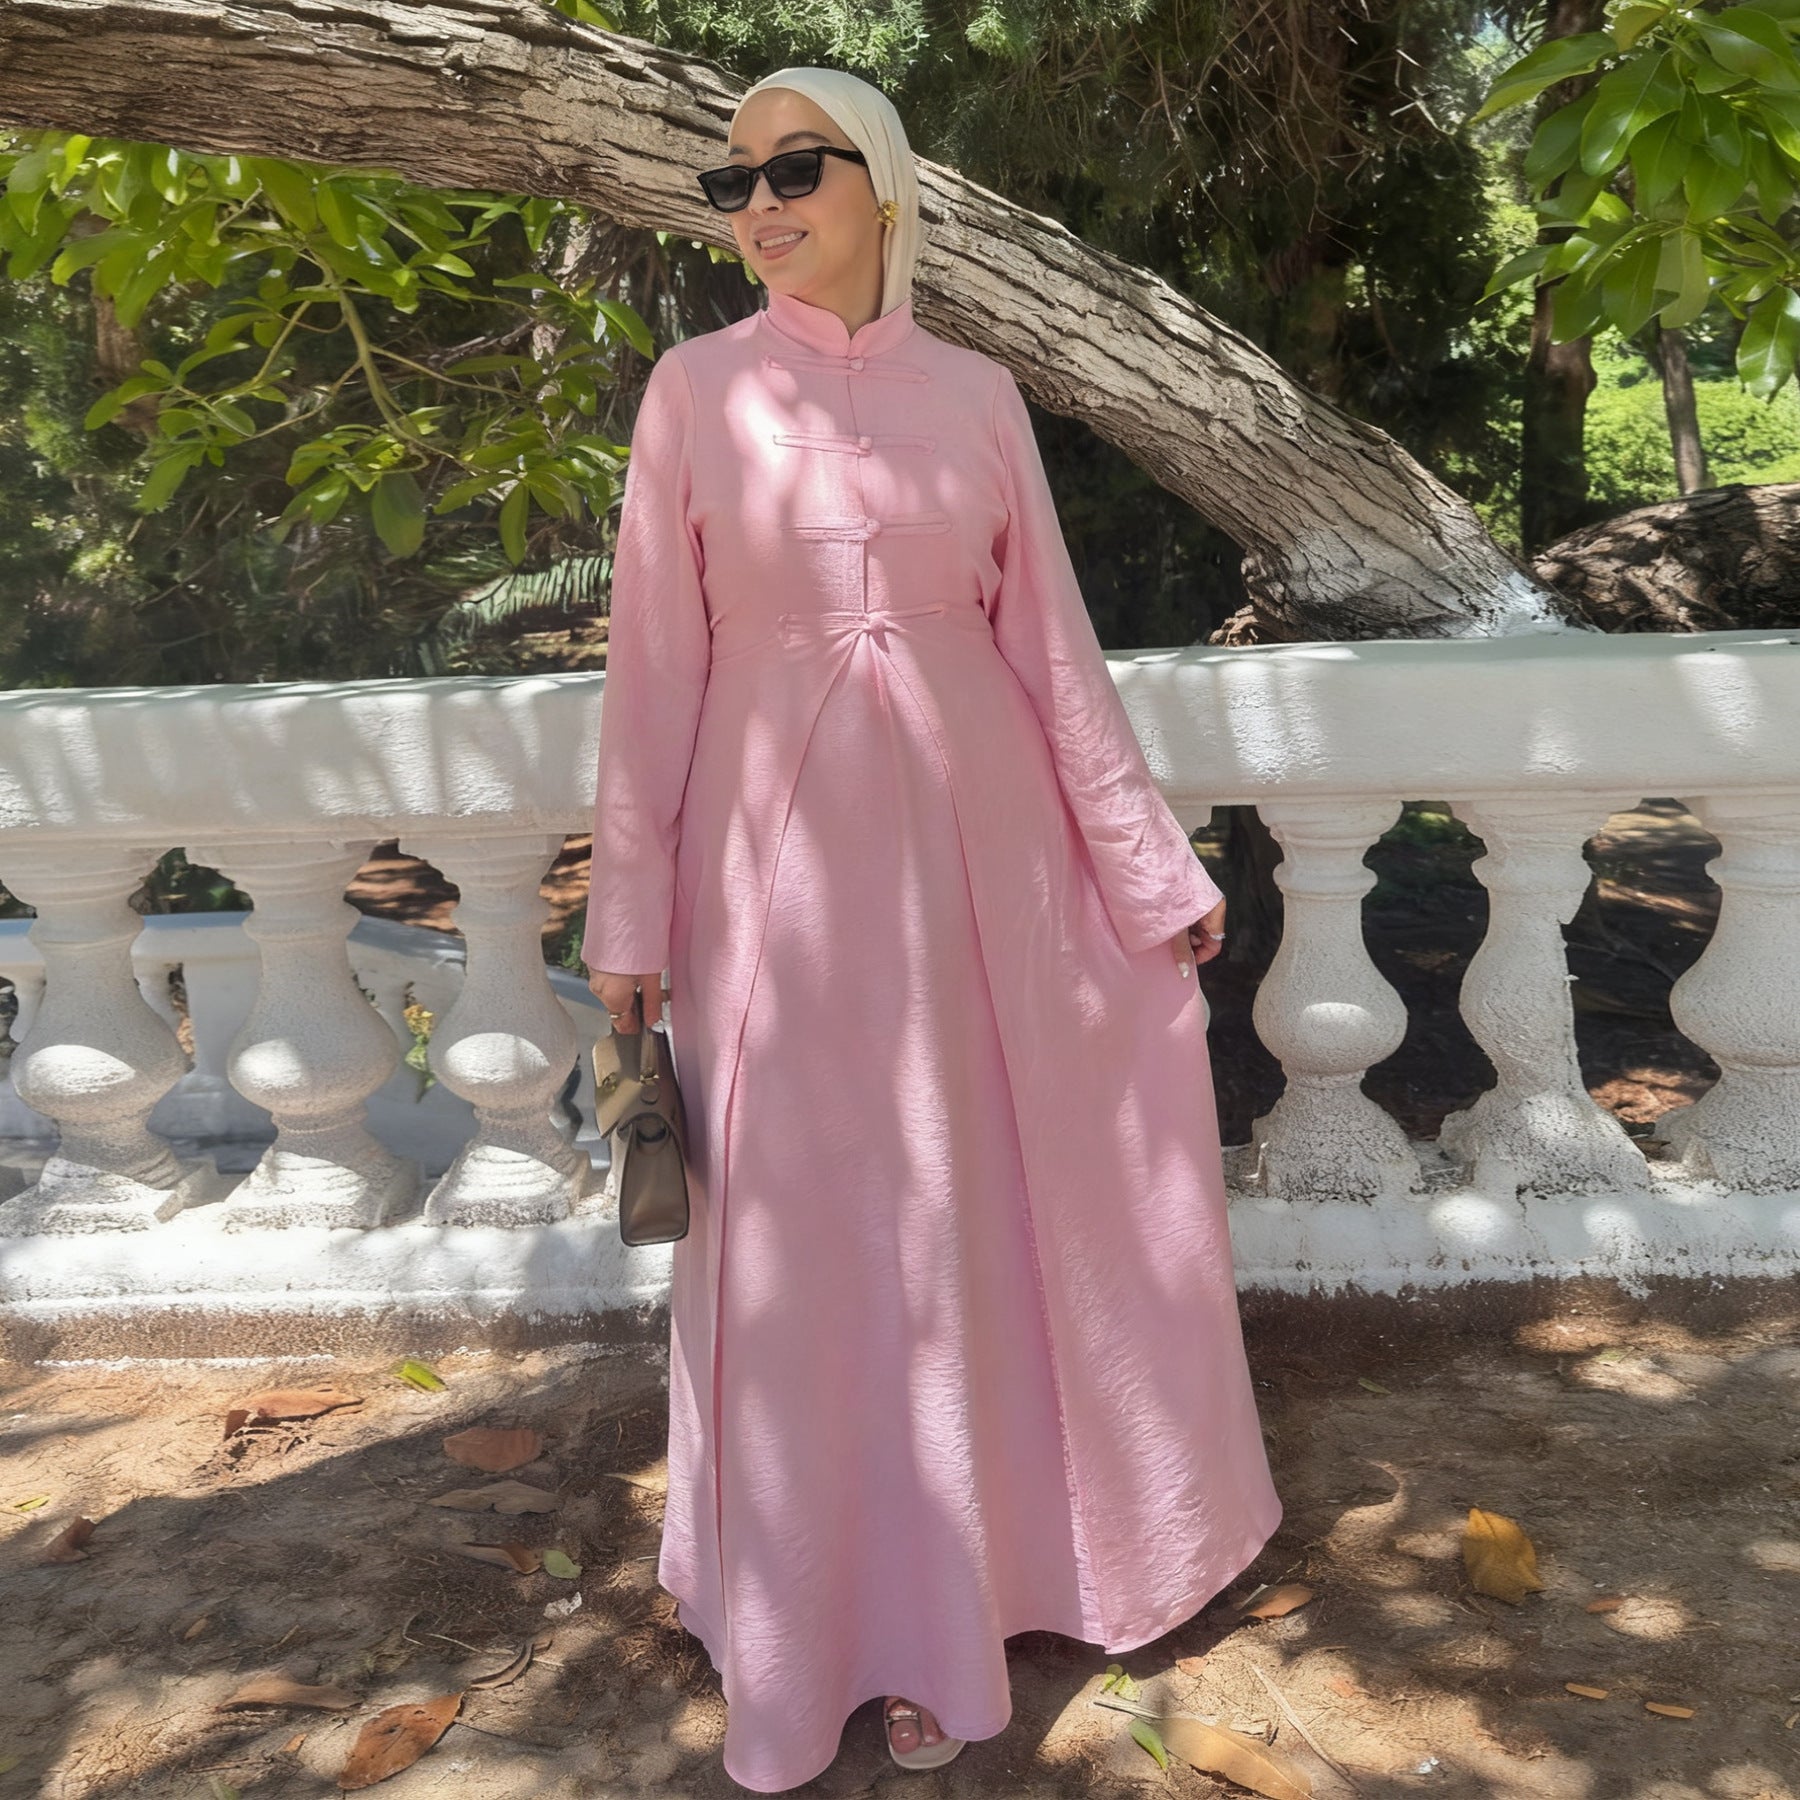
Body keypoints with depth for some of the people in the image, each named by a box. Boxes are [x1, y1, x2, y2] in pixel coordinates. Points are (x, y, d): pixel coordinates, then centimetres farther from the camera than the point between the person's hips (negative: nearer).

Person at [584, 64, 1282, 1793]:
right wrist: (633, 911, -3)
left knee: (975, 1223, 10)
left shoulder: (976, 393, 7)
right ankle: (855, 1617, 27)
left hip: (976, 843, 2)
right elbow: (657, 663, 0)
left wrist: (1150, 866, 6)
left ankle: (965, 1586, 33)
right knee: (813, 1239, 6)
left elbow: (1051, 645, 7)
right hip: (781, 854, -1)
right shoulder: (696, 388, 3)